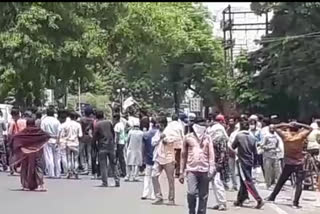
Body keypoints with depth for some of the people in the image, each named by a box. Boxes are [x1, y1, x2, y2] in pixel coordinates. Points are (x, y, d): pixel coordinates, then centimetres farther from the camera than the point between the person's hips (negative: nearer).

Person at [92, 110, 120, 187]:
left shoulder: (97, 125, -6)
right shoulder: (109, 122, 5)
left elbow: (95, 136, -6)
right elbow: (113, 133, 13)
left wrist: (94, 143, 10)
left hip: (102, 147, -3)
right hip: (111, 146, 3)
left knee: (103, 165, 1)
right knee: (113, 164, 9)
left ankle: (105, 183, -1)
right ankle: (117, 181, 5)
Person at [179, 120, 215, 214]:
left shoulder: (207, 137, 9)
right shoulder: (188, 137, 7)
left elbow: (211, 154, 5)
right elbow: (183, 155, 12)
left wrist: (211, 169, -8)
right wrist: (181, 172, 10)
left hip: (204, 170, 1)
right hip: (191, 170, -1)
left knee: (203, 196, 3)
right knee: (191, 193, -16)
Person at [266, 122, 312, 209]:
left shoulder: (285, 135, -6)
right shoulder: (301, 136, -8)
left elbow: (276, 127, 5)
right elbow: (310, 128, 6)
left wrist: (286, 125, -3)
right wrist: (300, 125, -2)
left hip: (288, 163, 2)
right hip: (299, 164, -2)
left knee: (280, 182, 14)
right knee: (299, 184, 0)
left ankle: (272, 197, 24)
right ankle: (295, 203, -7)